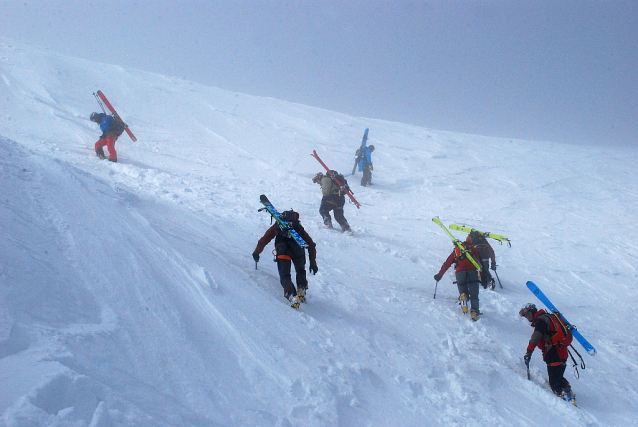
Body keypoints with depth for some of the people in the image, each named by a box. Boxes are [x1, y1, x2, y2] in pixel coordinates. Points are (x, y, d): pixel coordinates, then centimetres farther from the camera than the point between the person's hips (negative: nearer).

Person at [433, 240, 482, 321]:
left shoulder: (455, 251, 28)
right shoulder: (472, 249, 26)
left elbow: (447, 264, 25)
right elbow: (478, 262, 17)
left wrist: (439, 275, 31)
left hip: (460, 272, 1)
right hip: (472, 271, -1)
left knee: (463, 292, 11)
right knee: (474, 295, 0)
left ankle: (463, 296, -24)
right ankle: (474, 310, -24)